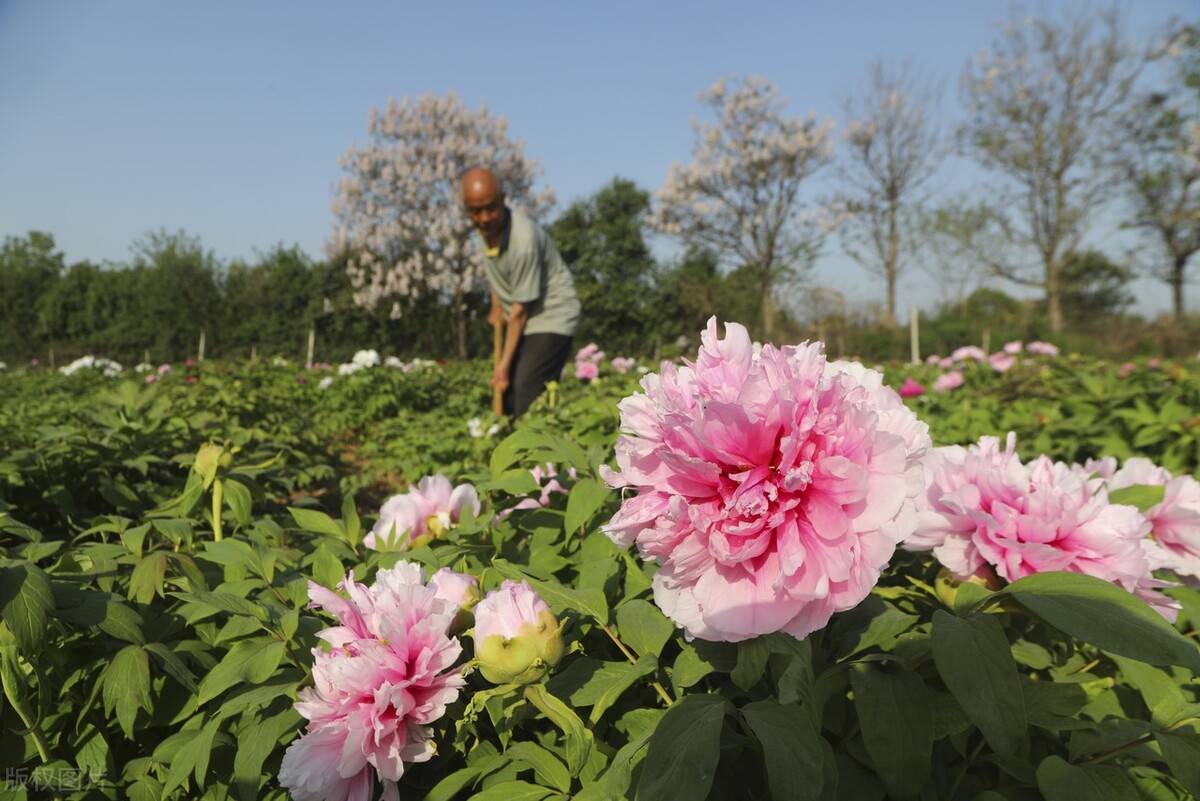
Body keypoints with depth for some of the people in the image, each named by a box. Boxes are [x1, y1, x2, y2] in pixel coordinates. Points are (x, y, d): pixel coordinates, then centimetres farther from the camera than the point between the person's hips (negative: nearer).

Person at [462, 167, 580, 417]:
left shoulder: (524, 240, -30)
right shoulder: (486, 224, -6)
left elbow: (521, 309, -22)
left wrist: (505, 363, -17)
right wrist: (497, 305, 14)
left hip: (550, 319, -8)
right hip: (523, 321, 8)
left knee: (526, 400, -18)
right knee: (504, 395, 8)